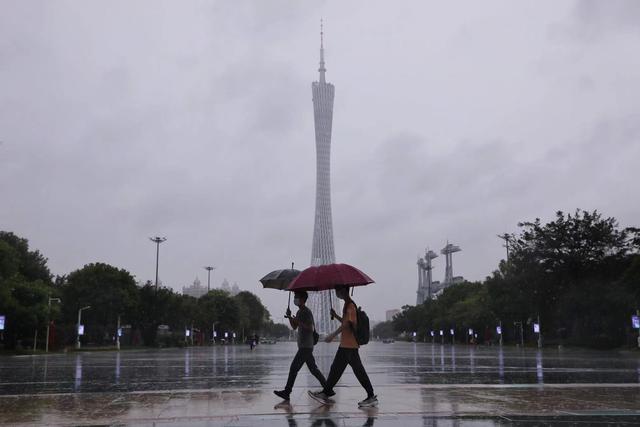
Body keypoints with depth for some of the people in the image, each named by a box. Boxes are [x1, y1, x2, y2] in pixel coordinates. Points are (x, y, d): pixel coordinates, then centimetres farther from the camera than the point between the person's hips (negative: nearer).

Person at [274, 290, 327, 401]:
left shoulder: (307, 312, -12)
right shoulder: (299, 312, 17)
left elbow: (311, 328, -19)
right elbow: (294, 327, 21)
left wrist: (298, 321, -21)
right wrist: (290, 317, 5)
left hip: (306, 346, -10)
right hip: (304, 346, 10)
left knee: (294, 368, -9)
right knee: (313, 368, 12)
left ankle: (286, 392, -6)